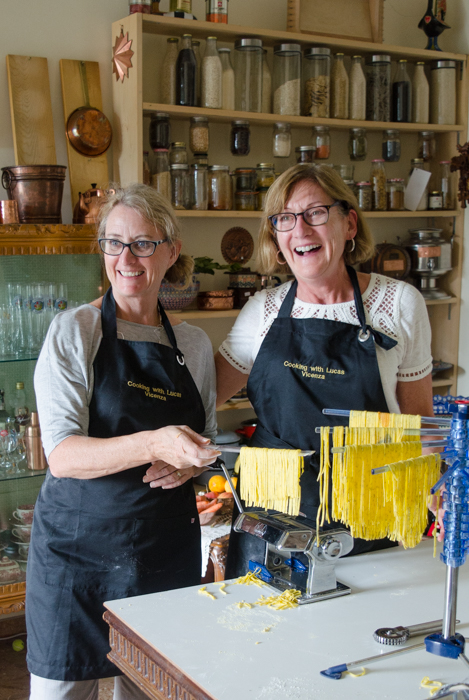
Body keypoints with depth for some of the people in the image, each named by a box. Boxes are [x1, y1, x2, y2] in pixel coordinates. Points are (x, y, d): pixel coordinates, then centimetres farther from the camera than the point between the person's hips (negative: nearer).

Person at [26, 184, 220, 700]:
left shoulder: (194, 343, 6)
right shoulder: (73, 332, -7)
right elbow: (61, 455, -17)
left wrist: (189, 462, -5)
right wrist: (154, 445, -33)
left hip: (168, 548, 4)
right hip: (77, 543, -3)